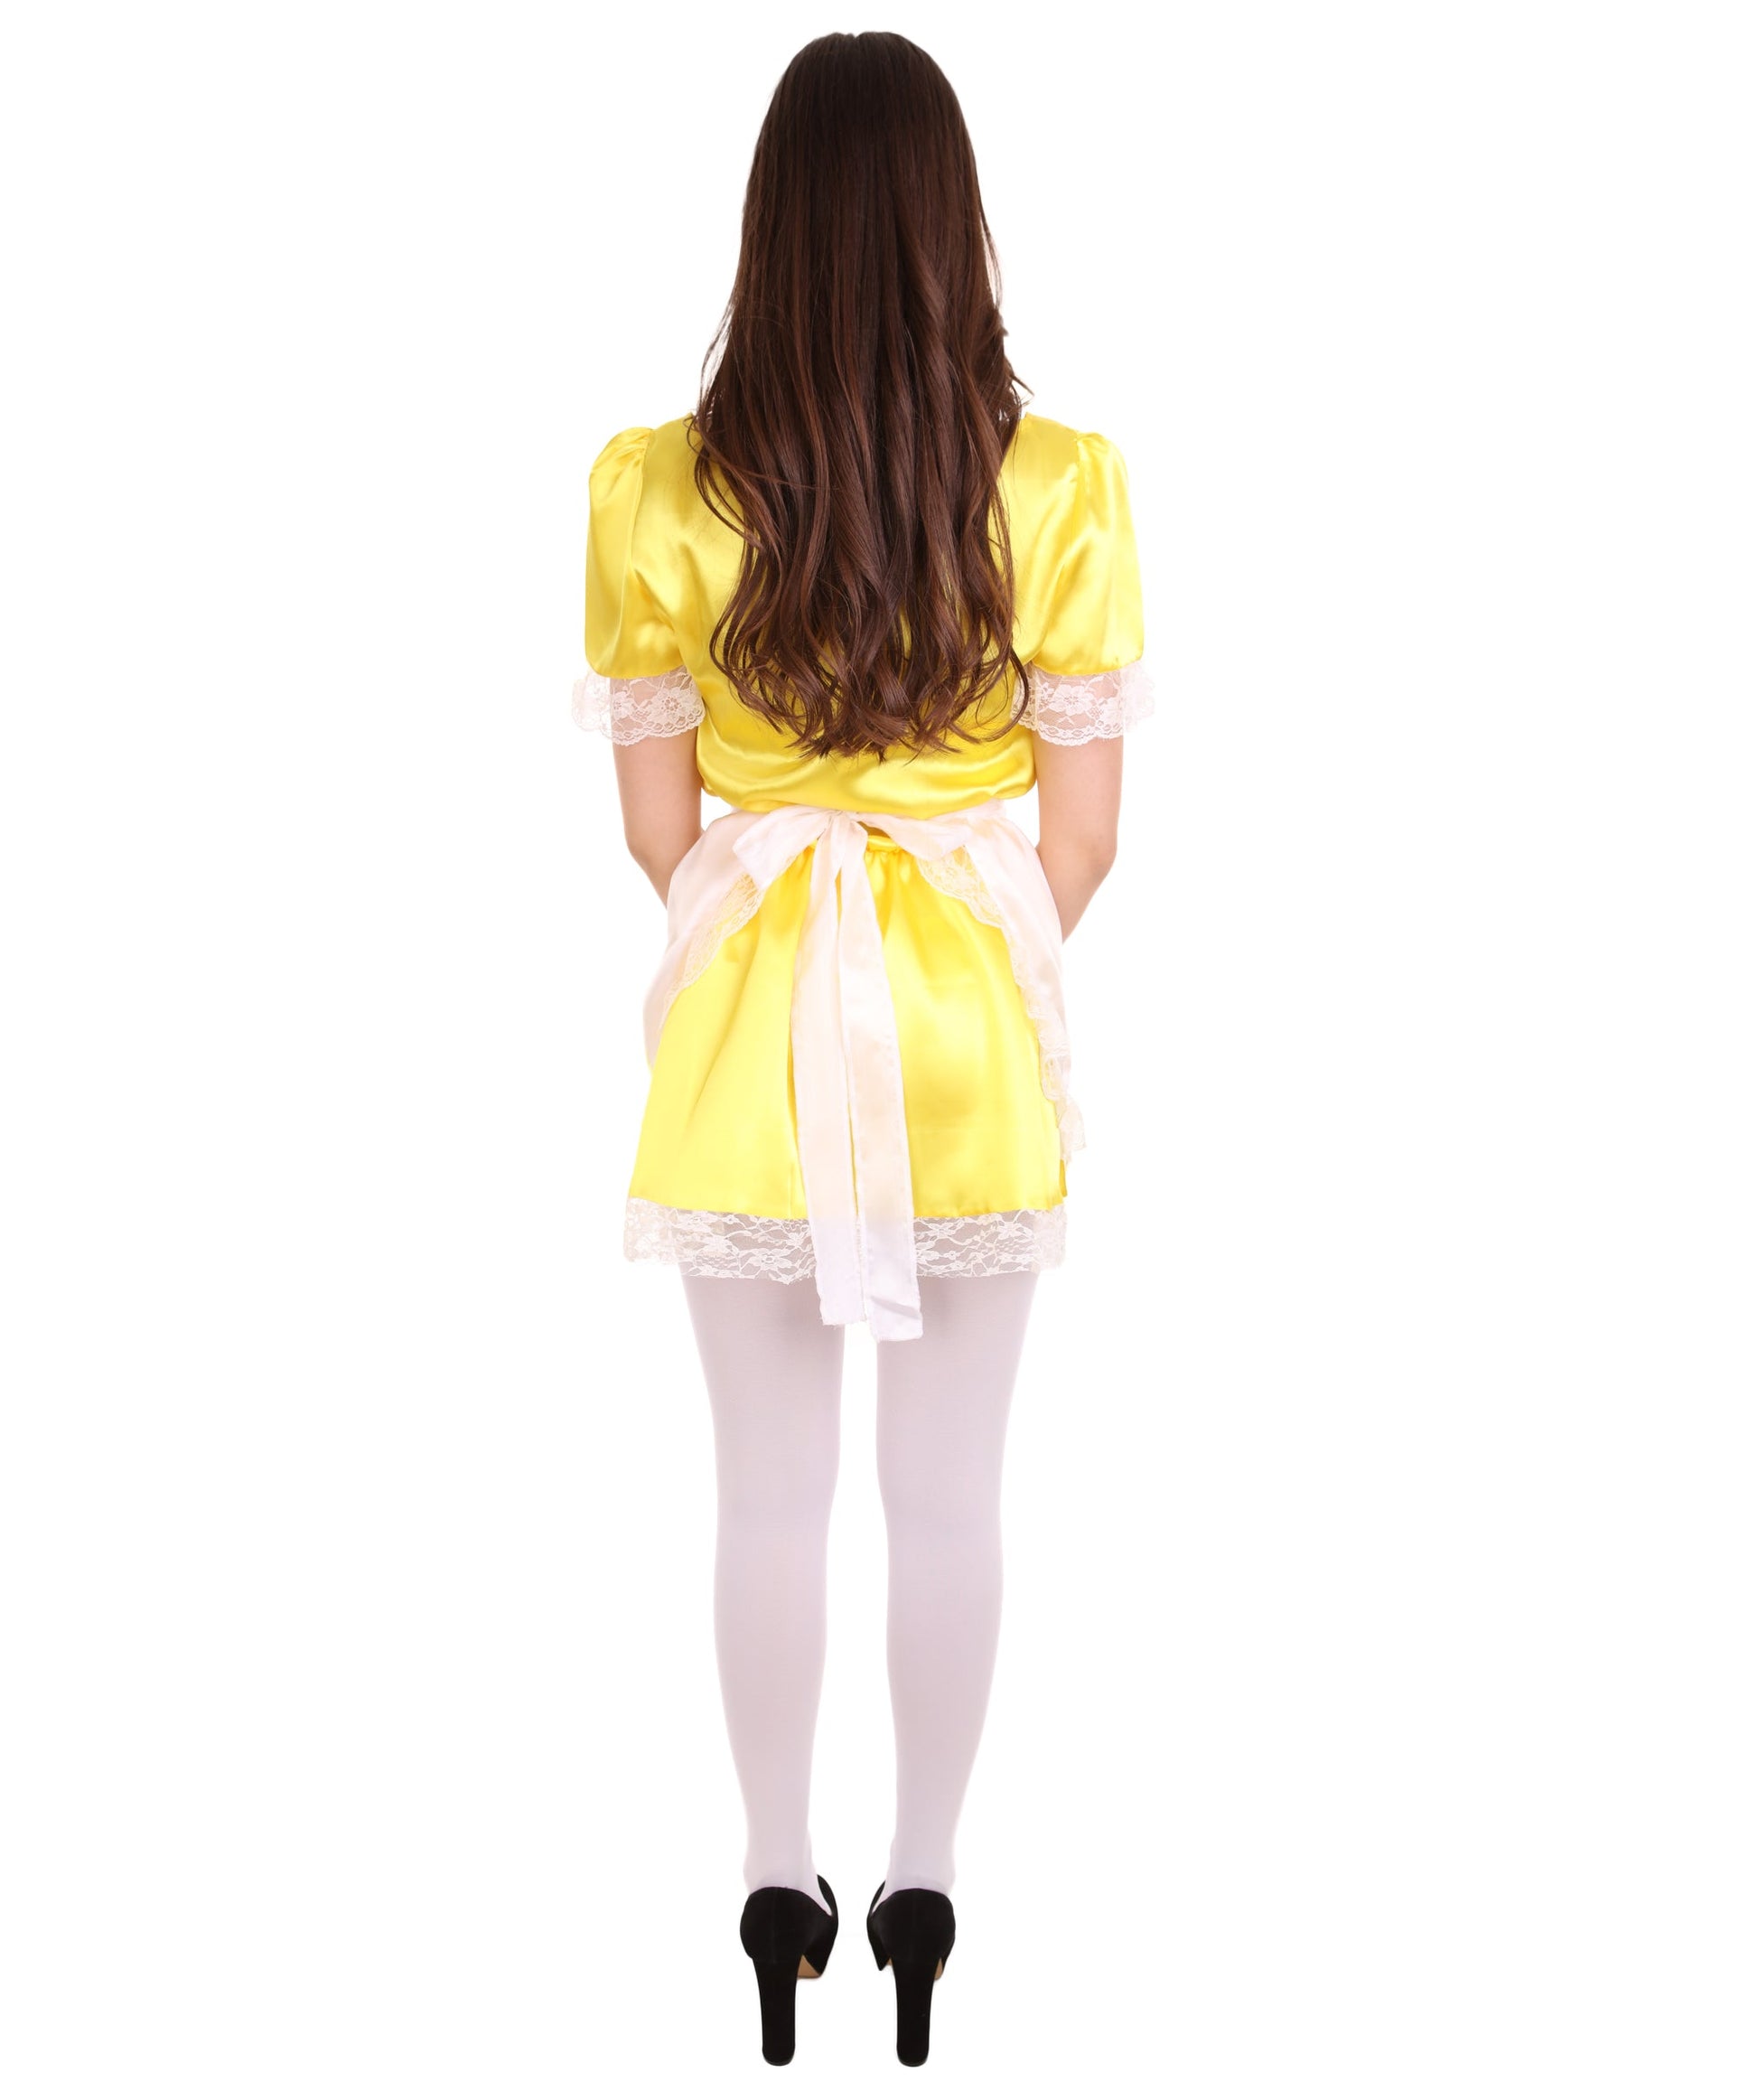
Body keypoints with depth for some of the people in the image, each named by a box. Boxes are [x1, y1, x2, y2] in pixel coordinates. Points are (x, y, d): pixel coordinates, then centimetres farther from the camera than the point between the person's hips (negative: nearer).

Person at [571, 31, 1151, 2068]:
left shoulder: (655, 489, -12)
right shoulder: (1062, 484, -13)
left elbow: (654, 823, -4)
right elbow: (1082, 828, -7)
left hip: (747, 1037, 0)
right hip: (978, 1040, 0)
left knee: (769, 1492, 14)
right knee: (952, 1492, 15)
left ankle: (781, 1885, 29)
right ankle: (923, 1883, 29)